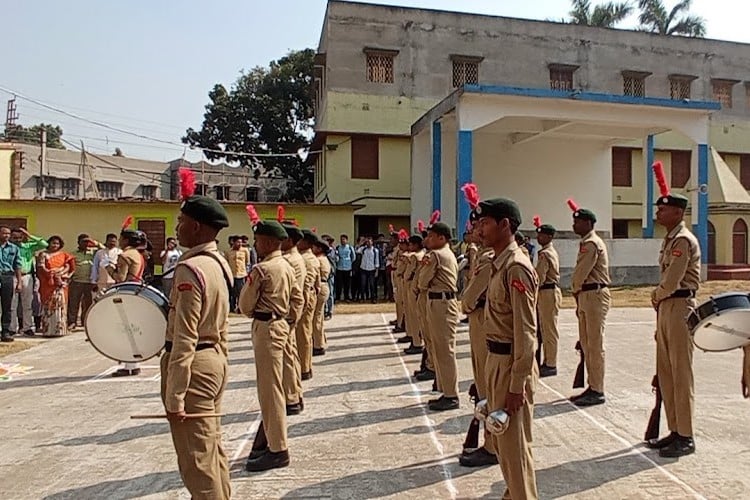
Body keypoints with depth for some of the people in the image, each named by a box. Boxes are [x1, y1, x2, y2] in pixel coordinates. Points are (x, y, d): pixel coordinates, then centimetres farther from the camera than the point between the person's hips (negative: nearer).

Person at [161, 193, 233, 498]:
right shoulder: (218, 263, 8)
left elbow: (185, 338, -23)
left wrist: (174, 396, -19)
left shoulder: (190, 268, -21)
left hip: (194, 364, -9)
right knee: (212, 449, 21)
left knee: (196, 460, 4)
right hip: (214, 359, 9)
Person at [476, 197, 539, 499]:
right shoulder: (499, 264, 9)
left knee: (514, 443, 5)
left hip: (510, 364, -10)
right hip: (495, 359, 10)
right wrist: (492, 365, 19)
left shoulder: (516, 268, -20)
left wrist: (516, 386, -20)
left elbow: (526, 332, -21)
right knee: (500, 439, 22)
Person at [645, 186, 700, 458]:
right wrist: (658, 298, 7)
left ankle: (685, 437, 7)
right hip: (666, 308, 10)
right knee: (666, 374, 13)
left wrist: (656, 296, -2)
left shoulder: (683, 240, -14)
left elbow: (672, 281, -20)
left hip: (680, 307, -10)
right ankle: (675, 431, 23)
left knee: (681, 374, -3)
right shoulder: (670, 239, 16)